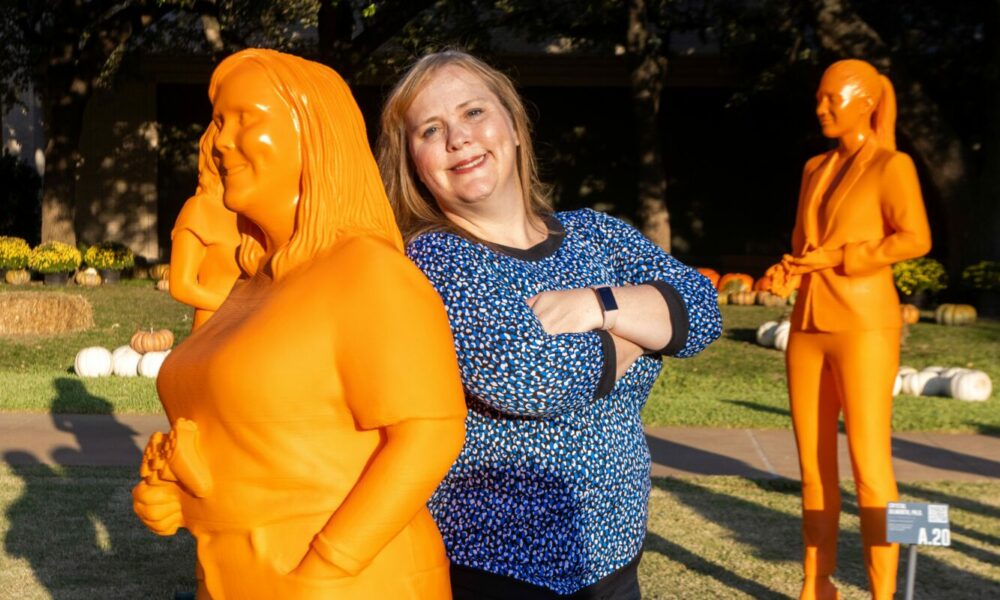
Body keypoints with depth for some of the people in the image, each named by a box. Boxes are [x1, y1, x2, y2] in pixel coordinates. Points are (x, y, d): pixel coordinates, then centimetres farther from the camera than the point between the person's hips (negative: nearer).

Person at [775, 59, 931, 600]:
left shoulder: (892, 164, -6)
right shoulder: (817, 169, 16)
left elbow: (916, 240, -16)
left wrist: (836, 258, -17)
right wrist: (788, 269, -1)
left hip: (864, 329, -7)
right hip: (810, 328, 7)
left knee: (868, 467, -7)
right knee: (813, 463, 8)